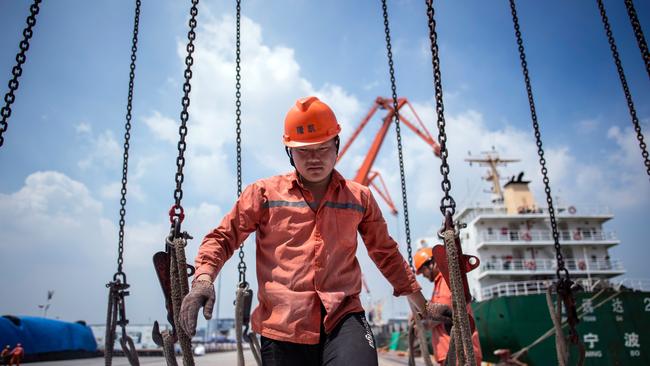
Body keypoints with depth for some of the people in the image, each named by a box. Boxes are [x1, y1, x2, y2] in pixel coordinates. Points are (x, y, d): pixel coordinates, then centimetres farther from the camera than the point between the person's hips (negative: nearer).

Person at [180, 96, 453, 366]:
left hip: (343, 318, 0)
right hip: (283, 327, 1)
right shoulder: (264, 193, 8)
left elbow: (386, 253, 23)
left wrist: (421, 305, 26)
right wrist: (203, 279, -9)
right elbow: (224, 237, 11)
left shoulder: (359, 198, 13)